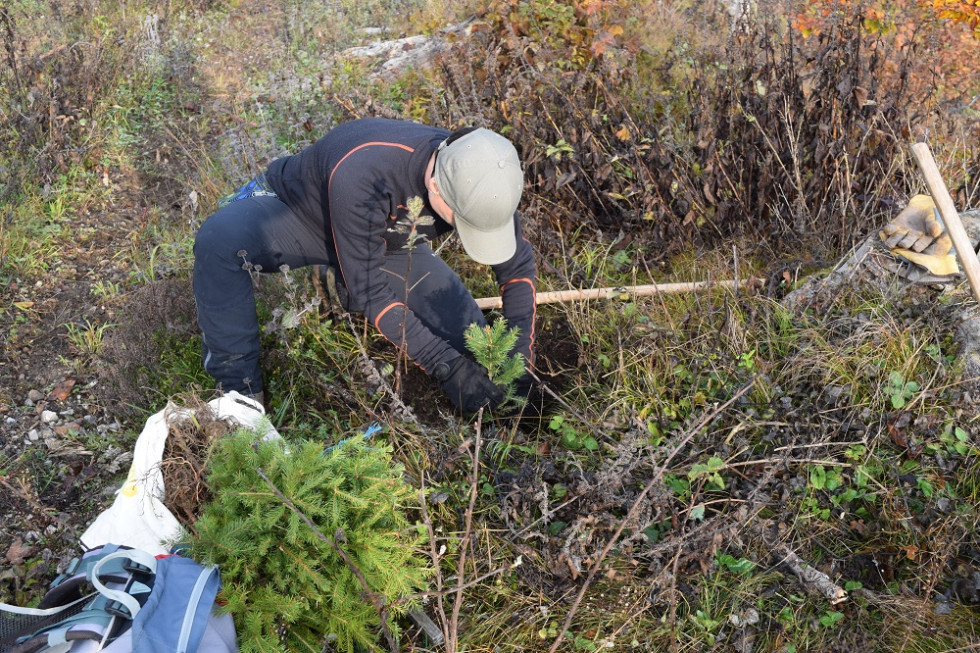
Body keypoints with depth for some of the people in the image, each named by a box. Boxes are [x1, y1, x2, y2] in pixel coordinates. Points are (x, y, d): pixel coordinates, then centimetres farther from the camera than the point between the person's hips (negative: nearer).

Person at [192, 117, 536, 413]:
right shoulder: (360, 175, -44)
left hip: (388, 239, 5)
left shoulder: (480, 180, -27)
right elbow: (370, 289, -35)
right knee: (219, 240, -37)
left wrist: (519, 355, -21)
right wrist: (445, 365, -37)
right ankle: (239, 388, -21)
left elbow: (517, 266, -11)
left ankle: (346, 292, 14)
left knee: (471, 341, -9)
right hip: (298, 212, -4)